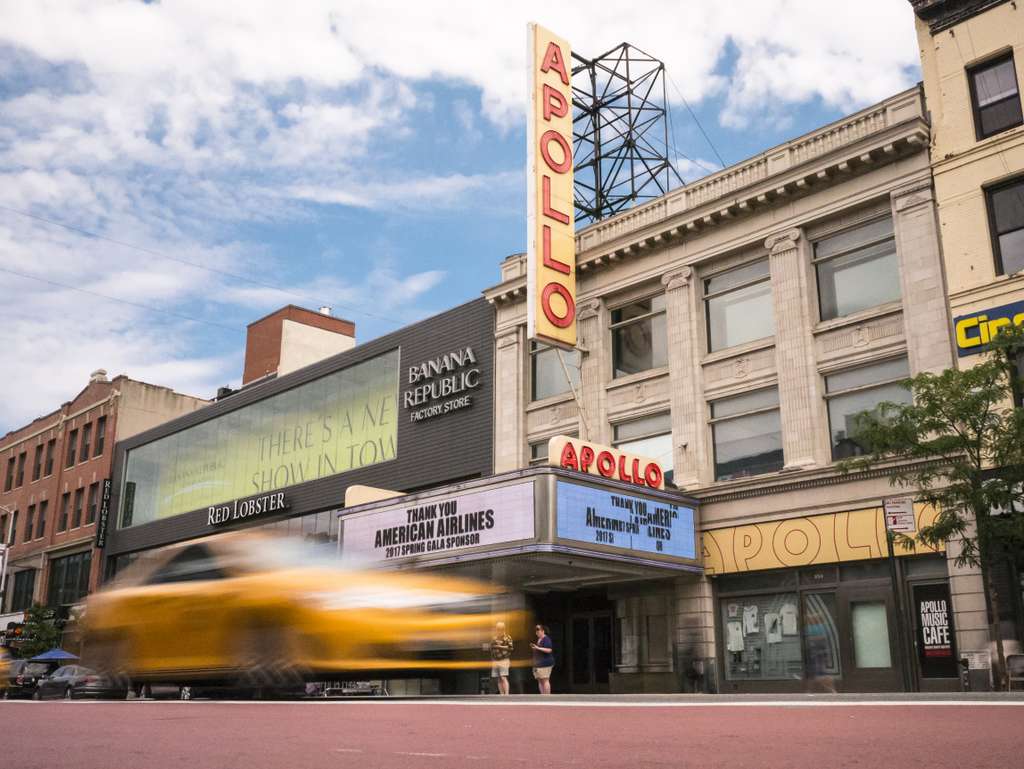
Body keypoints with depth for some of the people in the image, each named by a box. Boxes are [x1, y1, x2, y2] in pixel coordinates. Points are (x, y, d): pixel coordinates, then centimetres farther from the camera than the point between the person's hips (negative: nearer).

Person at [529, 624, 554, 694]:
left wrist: (538, 648, -22)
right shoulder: (538, 639, 18)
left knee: (545, 680, -11)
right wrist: (533, 647, 9)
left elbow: (549, 650, -19)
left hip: (545, 663, -9)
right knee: (540, 681, 6)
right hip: (538, 664, 9)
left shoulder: (546, 639, -9)